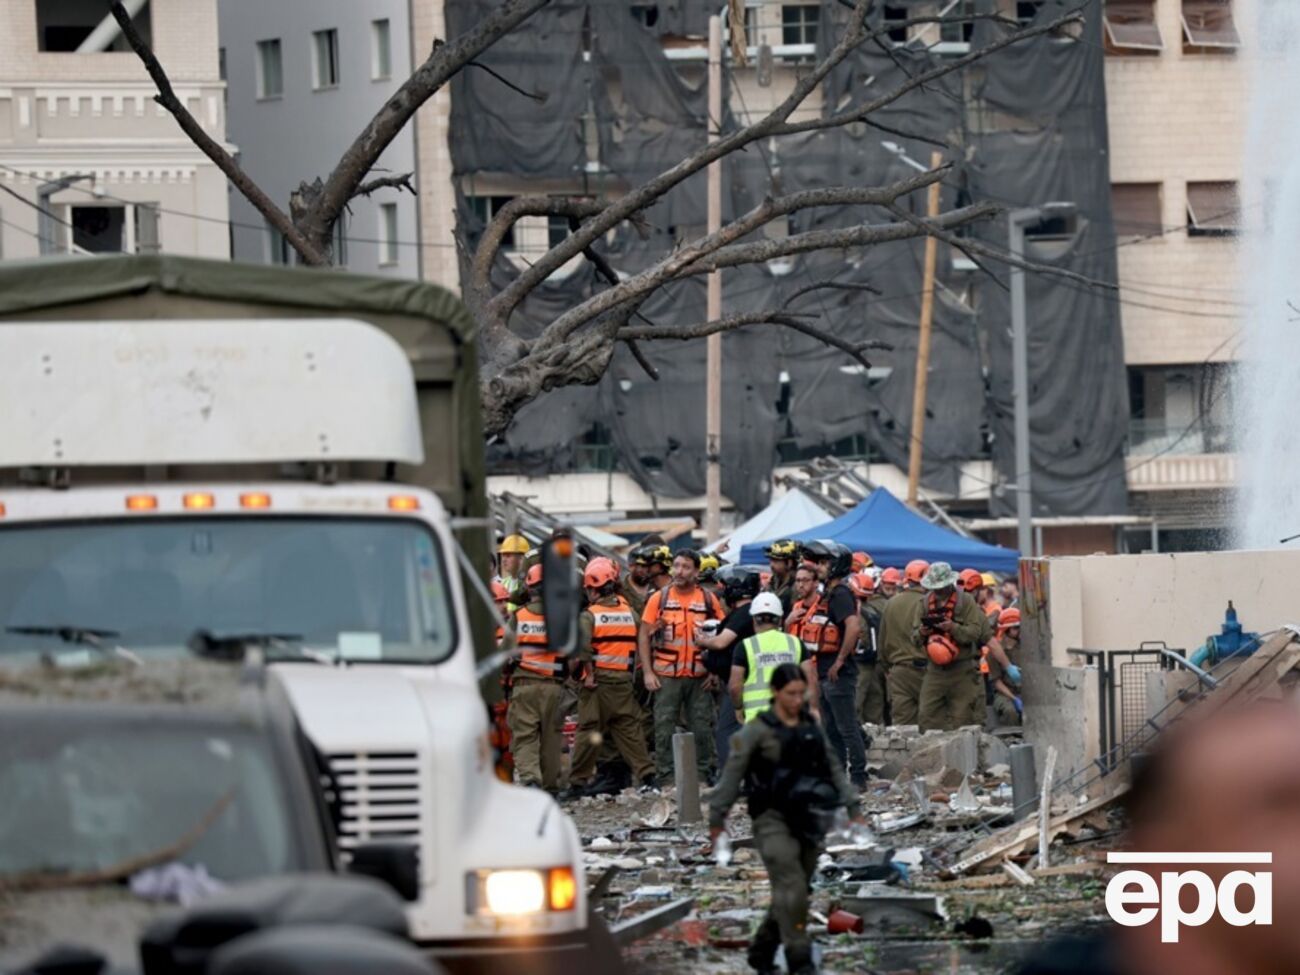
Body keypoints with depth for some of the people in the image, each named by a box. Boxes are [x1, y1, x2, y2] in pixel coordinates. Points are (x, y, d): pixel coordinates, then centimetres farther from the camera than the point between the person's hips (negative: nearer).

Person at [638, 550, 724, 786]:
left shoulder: (709, 600, 3)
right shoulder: (659, 598, 1)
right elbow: (644, 636, 3)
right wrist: (648, 672, -4)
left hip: (700, 677, 1)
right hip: (666, 676, -1)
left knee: (702, 728, 4)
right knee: (664, 729, 1)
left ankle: (703, 777, 13)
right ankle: (666, 779, 7)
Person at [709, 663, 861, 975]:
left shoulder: (811, 727, 10)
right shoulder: (757, 732, -6)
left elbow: (833, 769, 17)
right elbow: (732, 776, -5)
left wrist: (852, 806, 12)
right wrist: (717, 819, -6)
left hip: (807, 820, 6)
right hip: (772, 819, -6)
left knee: (795, 891, 9)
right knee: (791, 887, -16)